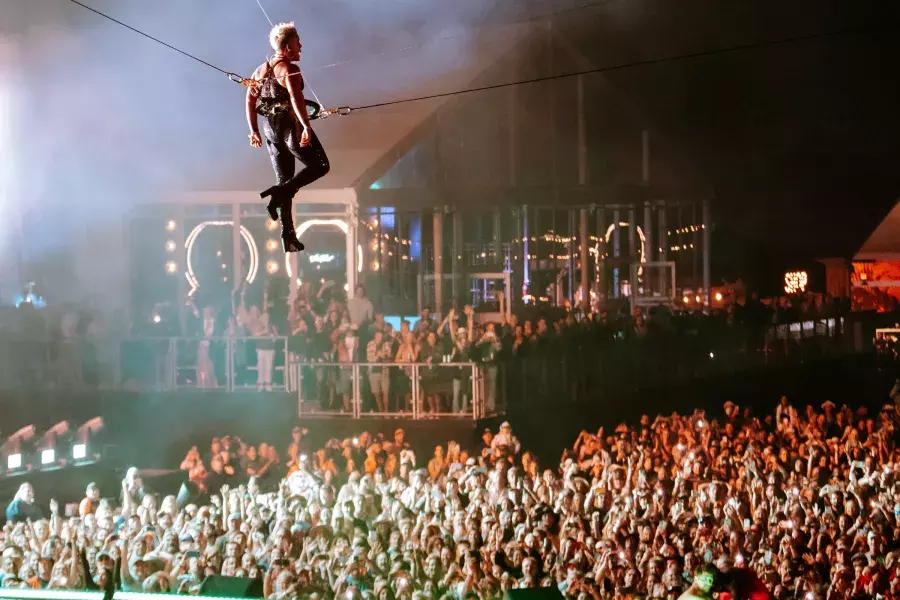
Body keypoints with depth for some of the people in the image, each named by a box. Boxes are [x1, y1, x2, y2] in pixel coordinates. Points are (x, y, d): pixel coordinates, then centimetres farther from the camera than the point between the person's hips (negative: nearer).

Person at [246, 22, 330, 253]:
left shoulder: (261, 69, 12)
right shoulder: (289, 69, -12)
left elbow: (250, 100, 11)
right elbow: (296, 98, -25)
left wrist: (254, 131, 12)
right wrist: (306, 127, -31)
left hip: (270, 128, 8)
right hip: (291, 125, -8)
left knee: (285, 179, 11)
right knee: (320, 166, 4)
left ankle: (288, 232, 6)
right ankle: (278, 193, -13)